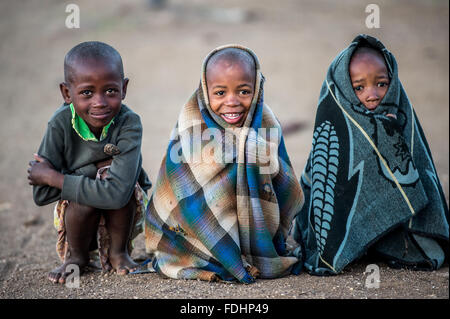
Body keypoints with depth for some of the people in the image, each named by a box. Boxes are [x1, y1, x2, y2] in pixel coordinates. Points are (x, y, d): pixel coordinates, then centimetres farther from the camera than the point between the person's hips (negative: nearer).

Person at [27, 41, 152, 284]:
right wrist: (95, 171, -28)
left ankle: (118, 252, -4)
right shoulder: (61, 125, -22)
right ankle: (75, 256, 1)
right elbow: (41, 195, -21)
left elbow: (117, 194, -39)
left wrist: (52, 177, -30)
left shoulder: (129, 123, -27)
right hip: (78, 212, 1)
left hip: (126, 215, -1)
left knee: (109, 167, -29)